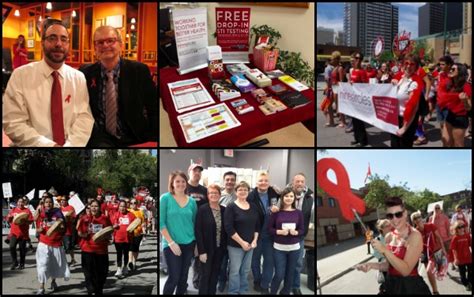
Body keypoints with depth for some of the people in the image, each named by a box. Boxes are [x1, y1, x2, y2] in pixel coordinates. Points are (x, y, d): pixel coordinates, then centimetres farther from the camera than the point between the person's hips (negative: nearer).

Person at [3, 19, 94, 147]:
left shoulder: (79, 78, 7)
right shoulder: (20, 75, 0)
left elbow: (84, 117, 0)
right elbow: (14, 123, -6)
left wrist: (71, 145, -17)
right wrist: (50, 145, -16)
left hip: (71, 144, 2)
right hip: (37, 146, -1)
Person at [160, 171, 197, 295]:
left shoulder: (192, 201, 6)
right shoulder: (165, 198, -6)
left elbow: (195, 223, 11)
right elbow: (161, 223, -10)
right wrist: (171, 242, -15)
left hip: (189, 244, 4)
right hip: (172, 245, -4)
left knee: (183, 277, 11)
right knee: (174, 278, -6)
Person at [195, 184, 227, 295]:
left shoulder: (224, 210, 3)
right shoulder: (202, 209, -10)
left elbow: (225, 229, 8)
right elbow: (198, 231, -13)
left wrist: (225, 247, 3)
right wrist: (201, 251, -17)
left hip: (219, 249, 4)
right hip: (207, 249, -4)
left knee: (215, 275, 12)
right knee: (205, 275, 2)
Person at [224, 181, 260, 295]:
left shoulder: (253, 207, 7)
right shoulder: (231, 207, -9)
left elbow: (257, 225, 11)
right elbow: (228, 228, -16)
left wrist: (255, 240, -2)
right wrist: (241, 242, -17)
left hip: (250, 244, 5)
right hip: (235, 245, -5)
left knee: (246, 270, 13)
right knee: (235, 270, 0)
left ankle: (243, 291, 26)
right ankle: (234, 292, 13)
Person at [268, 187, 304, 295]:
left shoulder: (298, 213, 1)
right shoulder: (276, 212, -4)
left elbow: (302, 230, 4)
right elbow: (269, 228, -1)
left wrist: (295, 232, -16)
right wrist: (279, 231, -17)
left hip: (294, 248, 2)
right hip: (279, 248, -2)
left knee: (290, 274, 9)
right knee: (279, 275, -2)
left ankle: (285, 293, 27)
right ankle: (272, 293, 21)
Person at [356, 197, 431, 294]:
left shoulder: (414, 235, -16)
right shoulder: (389, 237, 2)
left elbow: (405, 270, -21)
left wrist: (385, 250, -25)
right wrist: (372, 265, -6)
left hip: (411, 287, -6)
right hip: (392, 285, 6)